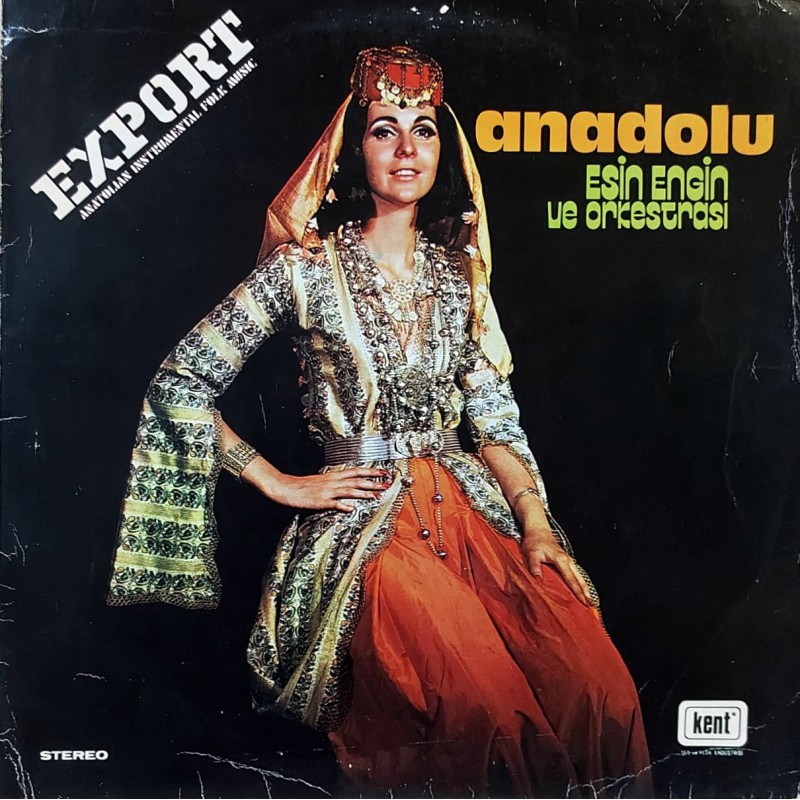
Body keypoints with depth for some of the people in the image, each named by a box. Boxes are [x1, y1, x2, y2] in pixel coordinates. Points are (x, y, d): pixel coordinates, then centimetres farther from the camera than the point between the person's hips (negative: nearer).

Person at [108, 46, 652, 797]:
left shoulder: (458, 270, 12)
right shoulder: (304, 268, -3)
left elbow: (494, 414, 12)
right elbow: (179, 384, -1)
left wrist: (537, 523, -2)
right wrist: (280, 484, -3)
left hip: (470, 507, 4)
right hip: (363, 526, -4)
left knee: (601, 690, -19)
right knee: (490, 712, -27)